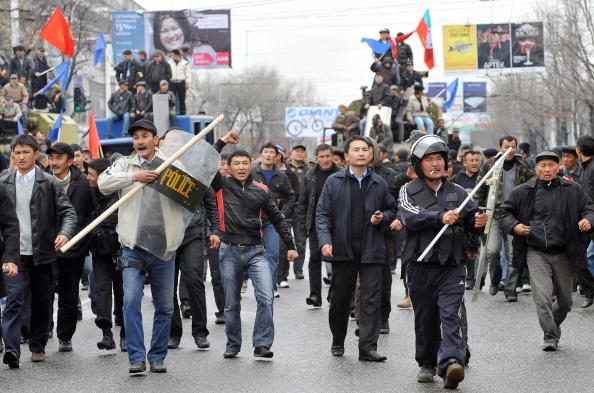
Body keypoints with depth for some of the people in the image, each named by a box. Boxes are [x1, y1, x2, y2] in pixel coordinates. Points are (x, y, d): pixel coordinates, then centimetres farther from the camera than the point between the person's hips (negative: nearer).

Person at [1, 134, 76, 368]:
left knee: (42, 302, 8)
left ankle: (38, 347, 23)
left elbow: (68, 212, -3)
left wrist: (65, 233, -23)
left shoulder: (50, 183, 1)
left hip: (42, 253, 0)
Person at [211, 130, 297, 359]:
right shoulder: (223, 185, 3)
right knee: (231, 304, 9)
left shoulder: (261, 190, 6)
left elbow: (277, 219, 13)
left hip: (255, 251, 1)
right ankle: (233, 346, 22)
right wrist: (223, 141, -8)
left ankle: (262, 345, -7)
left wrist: (290, 245, 12)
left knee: (265, 298, -13)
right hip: (230, 251, 0)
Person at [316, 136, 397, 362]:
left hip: (371, 250, 1)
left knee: (371, 300, -5)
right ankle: (338, 342, 28)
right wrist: (325, 241, -13)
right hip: (342, 250, -1)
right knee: (340, 299, 10)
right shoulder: (334, 182, 3)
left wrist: (382, 218, -4)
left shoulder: (379, 183, 8)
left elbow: (392, 209, 19)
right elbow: (322, 214, 0)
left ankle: (368, 348, -3)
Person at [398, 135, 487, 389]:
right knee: (425, 318, 9)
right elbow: (411, 217, -15)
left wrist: (479, 223, -11)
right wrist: (441, 217, -30)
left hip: (452, 266, 0)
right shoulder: (409, 191, 4)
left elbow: (471, 221, 13)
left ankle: (450, 364, -26)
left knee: (450, 315, -13)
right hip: (421, 266, 0)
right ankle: (427, 364, 24)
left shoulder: (457, 192, 13)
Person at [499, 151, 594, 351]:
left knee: (565, 299, 12)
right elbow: (505, 212, 12)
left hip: (563, 253, 2)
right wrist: (514, 226, -7)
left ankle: (554, 325, 38)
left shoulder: (572, 190, 4)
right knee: (542, 295, -16)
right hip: (536, 253, -2)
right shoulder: (523, 191, 3)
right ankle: (550, 336, -8)